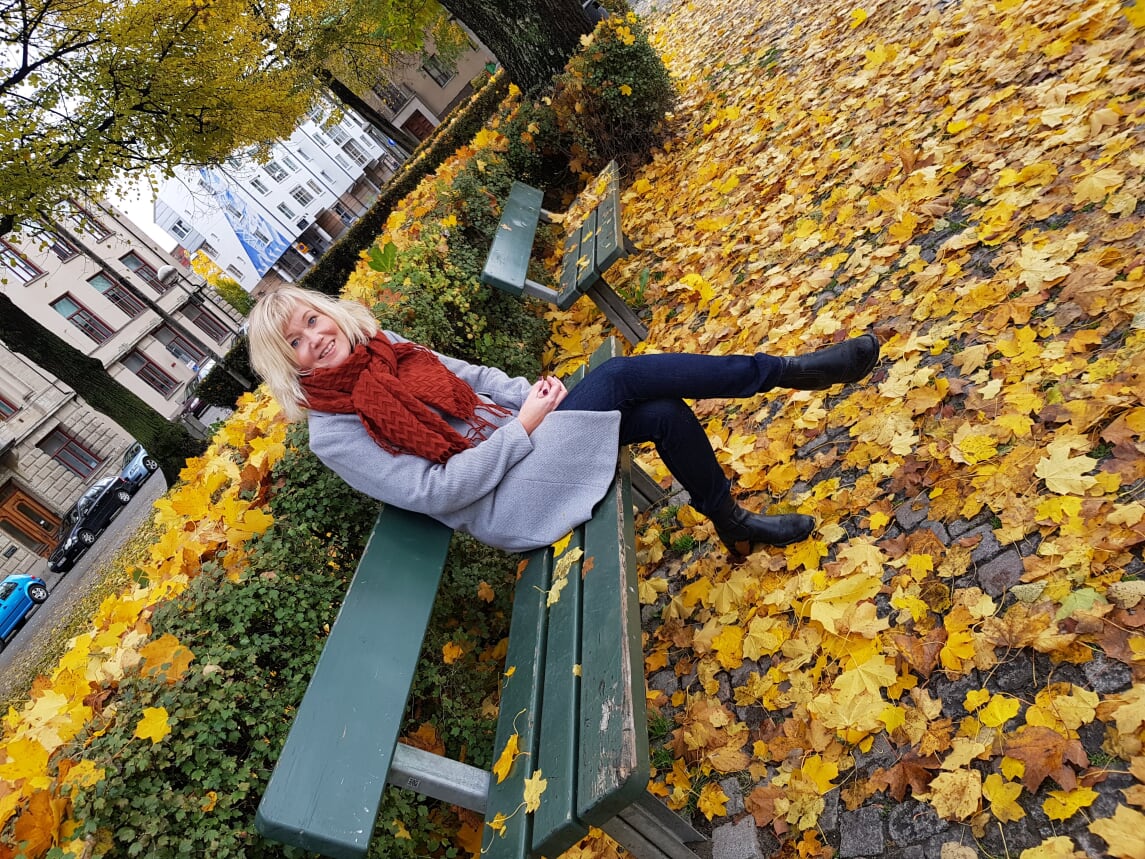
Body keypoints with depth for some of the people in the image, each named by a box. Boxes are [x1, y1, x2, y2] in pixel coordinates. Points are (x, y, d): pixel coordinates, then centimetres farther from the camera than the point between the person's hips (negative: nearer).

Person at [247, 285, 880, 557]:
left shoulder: (385, 348, 10)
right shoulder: (333, 432, -9)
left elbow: (476, 377, 15)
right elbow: (434, 491, -15)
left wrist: (533, 398, -4)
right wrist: (523, 427, -15)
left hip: (518, 446, 7)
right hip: (505, 508, -7)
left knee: (663, 413, -13)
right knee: (618, 377, -23)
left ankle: (733, 524, 9)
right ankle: (786, 371, -9)